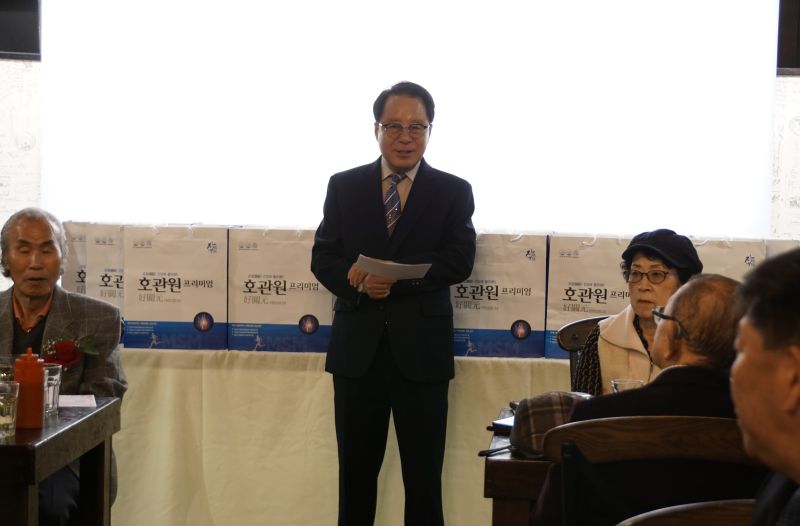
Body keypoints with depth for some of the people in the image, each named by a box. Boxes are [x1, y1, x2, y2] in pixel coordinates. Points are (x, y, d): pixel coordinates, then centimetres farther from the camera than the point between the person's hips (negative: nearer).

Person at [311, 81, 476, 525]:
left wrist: (391, 277, -21)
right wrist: (359, 281, -19)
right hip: (357, 347, 2)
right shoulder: (343, 187, 7)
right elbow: (322, 259, 3)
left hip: (421, 349, -1)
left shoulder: (453, 192, 2)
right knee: (356, 470, 10)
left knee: (424, 474, 4)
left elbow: (460, 261, -9)